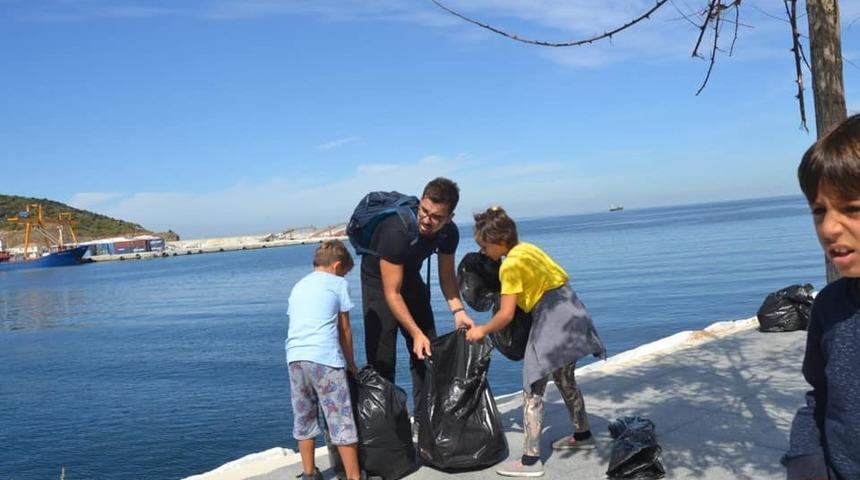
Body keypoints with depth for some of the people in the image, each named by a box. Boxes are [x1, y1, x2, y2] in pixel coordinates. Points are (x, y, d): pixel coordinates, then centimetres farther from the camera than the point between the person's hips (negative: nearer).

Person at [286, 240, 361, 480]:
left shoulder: (298, 286, 23)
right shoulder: (337, 283, 8)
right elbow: (345, 330, 8)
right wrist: (350, 362, 20)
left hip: (295, 357, 6)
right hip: (325, 358, -5)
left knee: (304, 418, 16)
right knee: (341, 420, -1)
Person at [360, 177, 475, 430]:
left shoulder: (448, 233, -19)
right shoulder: (396, 232, -37)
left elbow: (446, 275, -5)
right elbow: (392, 293, -33)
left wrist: (457, 310, -21)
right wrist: (416, 333, -34)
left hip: (410, 278, 6)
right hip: (379, 282, -6)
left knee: (427, 352, 3)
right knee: (382, 360, -10)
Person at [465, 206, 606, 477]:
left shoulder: (510, 265, -14)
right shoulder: (527, 248, 10)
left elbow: (506, 315, -15)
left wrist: (482, 331, 0)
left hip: (551, 319, -9)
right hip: (570, 312, 9)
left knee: (532, 390, -4)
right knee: (564, 379, 25)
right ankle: (582, 435, 40)